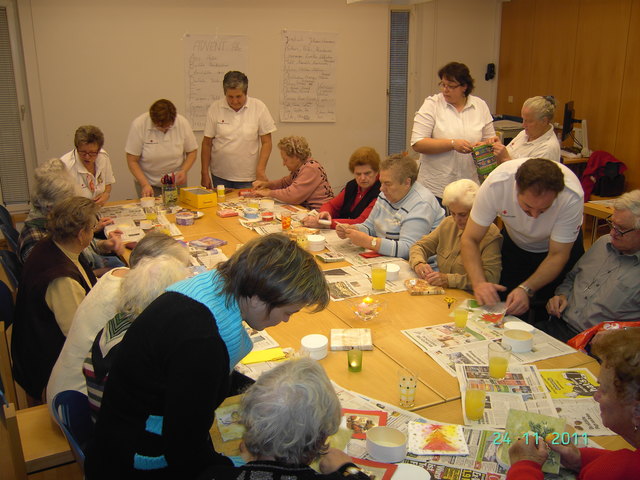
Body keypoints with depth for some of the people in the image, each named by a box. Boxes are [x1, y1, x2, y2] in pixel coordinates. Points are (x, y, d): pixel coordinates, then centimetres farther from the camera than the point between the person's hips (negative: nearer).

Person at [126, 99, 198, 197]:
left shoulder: (183, 123, -14)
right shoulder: (138, 125, -18)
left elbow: (192, 152, 0)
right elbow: (132, 161, -13)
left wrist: (184, 171, -16)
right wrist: (145, 185, -23)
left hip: (176, 182, 2)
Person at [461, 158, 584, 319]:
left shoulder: (572, 197, -36)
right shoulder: (496, 185, -35)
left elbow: (558, 255, -25)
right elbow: (469, 239, -27)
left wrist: (526, 289, -40)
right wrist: (479, 282, -43)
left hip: (561, 246, -1)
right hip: (515, 243, 1)